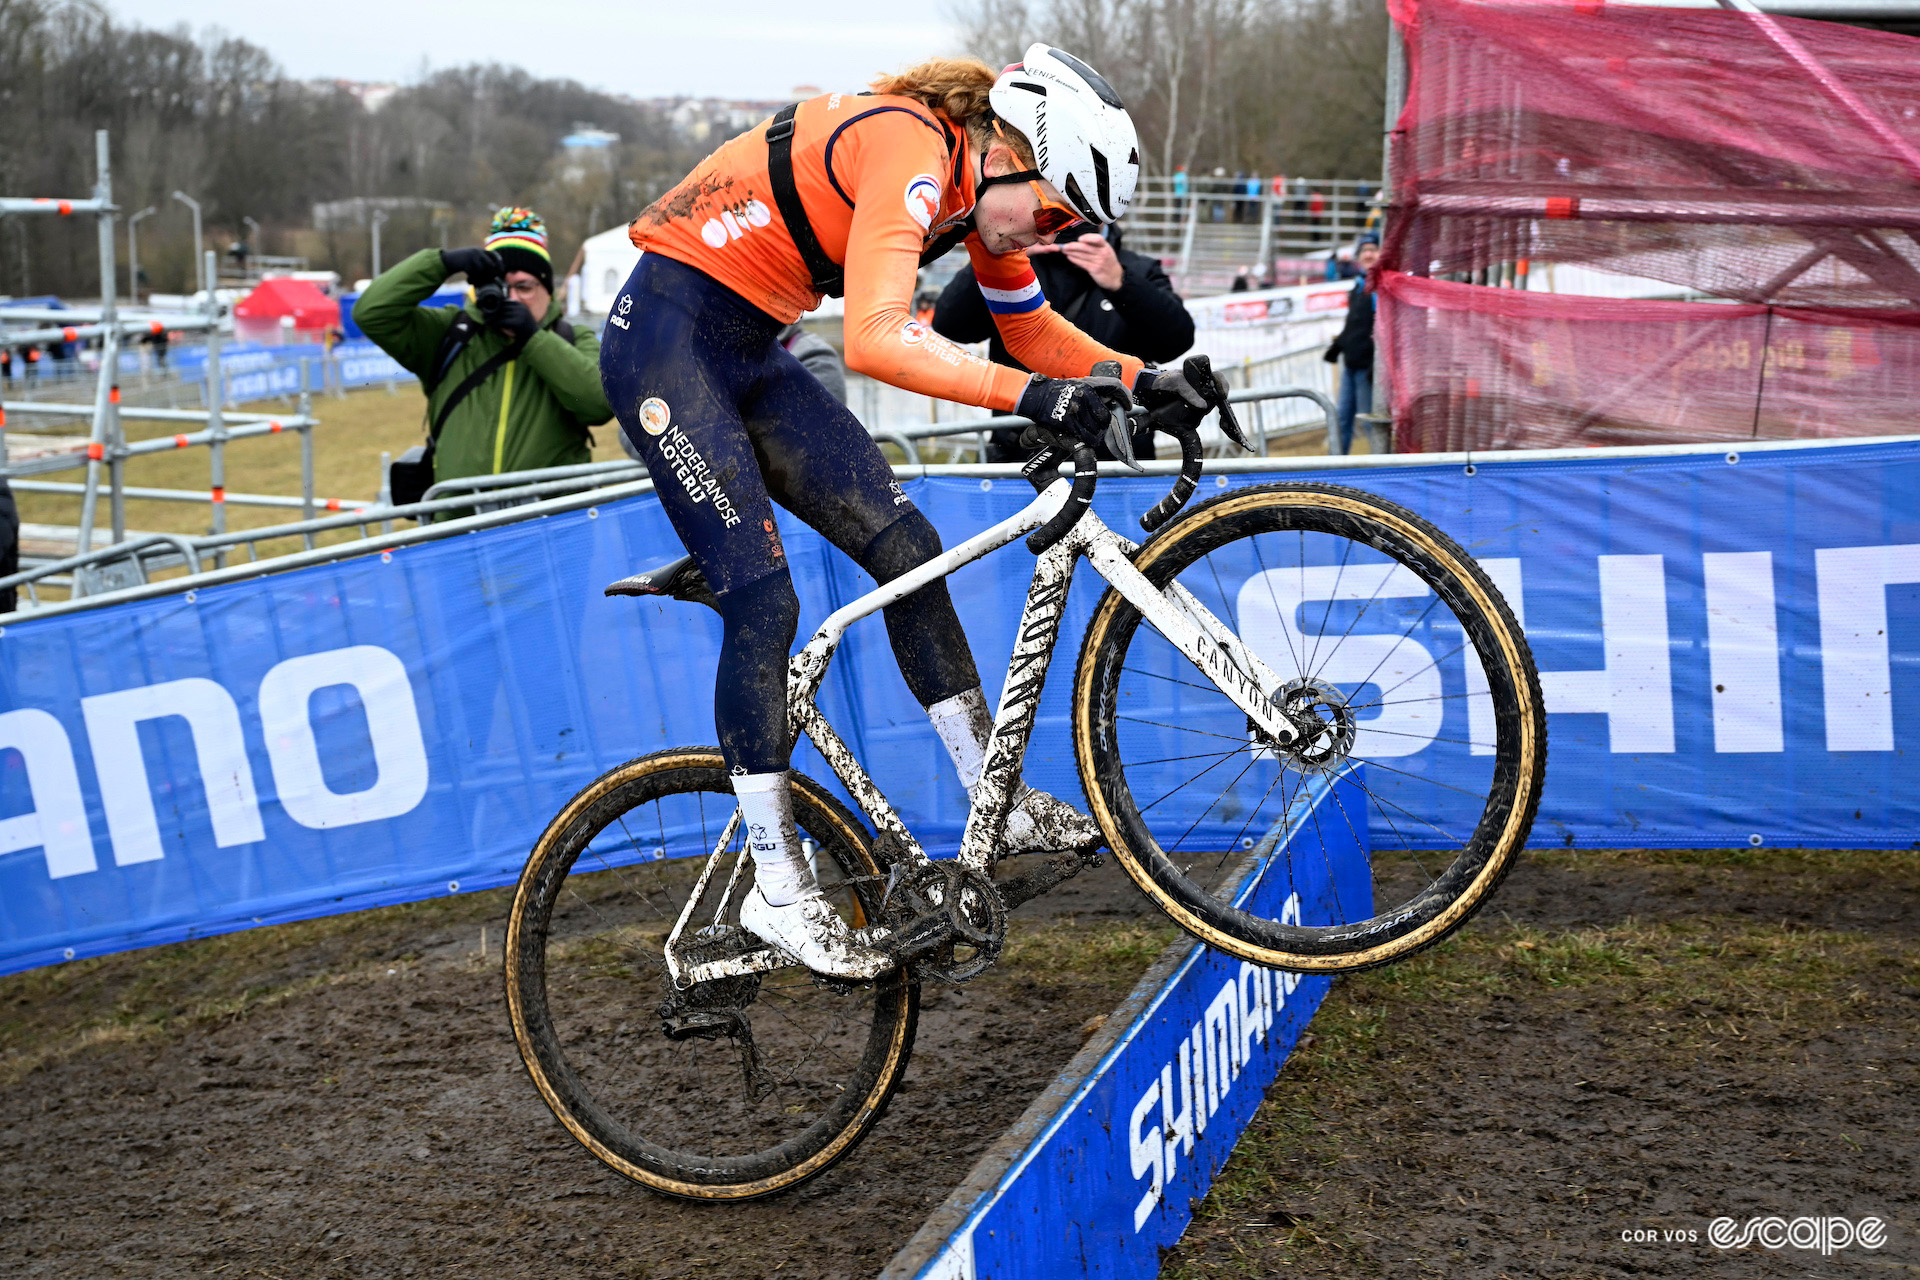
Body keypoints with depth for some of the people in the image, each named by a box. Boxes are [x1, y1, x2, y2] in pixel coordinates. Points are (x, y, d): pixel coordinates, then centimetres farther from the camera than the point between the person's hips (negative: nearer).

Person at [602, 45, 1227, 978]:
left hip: (749, 351, 9)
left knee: (907, 549, 2)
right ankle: (776, 891, -3)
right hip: (666, 340, -9)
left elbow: (1034, 333, 10)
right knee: (764, 606, -12)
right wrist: (1030, 396, -45)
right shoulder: (910, 150, -26)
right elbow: (874, 340, -40)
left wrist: (1138, 379, -6)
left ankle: (1000, 804, 11)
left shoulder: (980, 181, 2)